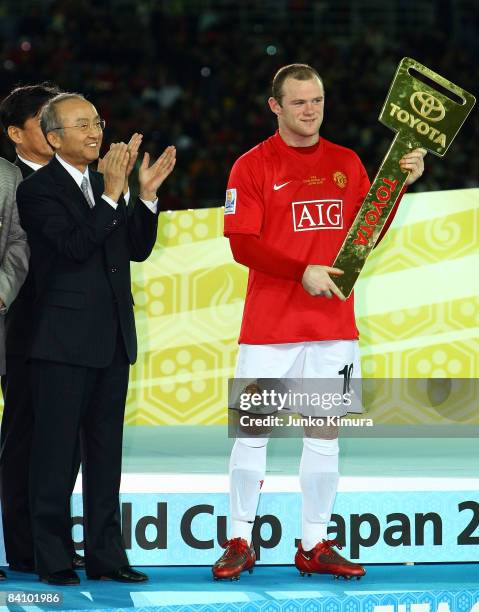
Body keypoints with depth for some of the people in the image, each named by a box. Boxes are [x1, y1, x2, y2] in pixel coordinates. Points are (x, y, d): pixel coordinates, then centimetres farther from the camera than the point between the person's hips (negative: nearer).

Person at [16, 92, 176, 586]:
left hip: (111, 340, 7)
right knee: (56, 452, -1)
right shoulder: (38, 189, -8)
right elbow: (73, 246, -21)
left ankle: (105, 555, 16)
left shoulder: (104, 183, 13)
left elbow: (137, 249, 11)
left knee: (105, 452, 11)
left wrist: (147, 195, -1)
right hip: (63, 341, -7)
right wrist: (111, 197, -24)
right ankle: (52, 559, 4)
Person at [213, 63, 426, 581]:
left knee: (324, 430, 5)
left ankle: (315, 547, 12)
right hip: (269, 322, -3)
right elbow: (242, 245, -9)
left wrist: (399, 182, -2)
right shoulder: (253, 166, -2)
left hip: (333, 323, 3)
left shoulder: (346, 164, 10)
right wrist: (303, 271, -18)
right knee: (253, 428, 0)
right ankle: (239, 543, 9)